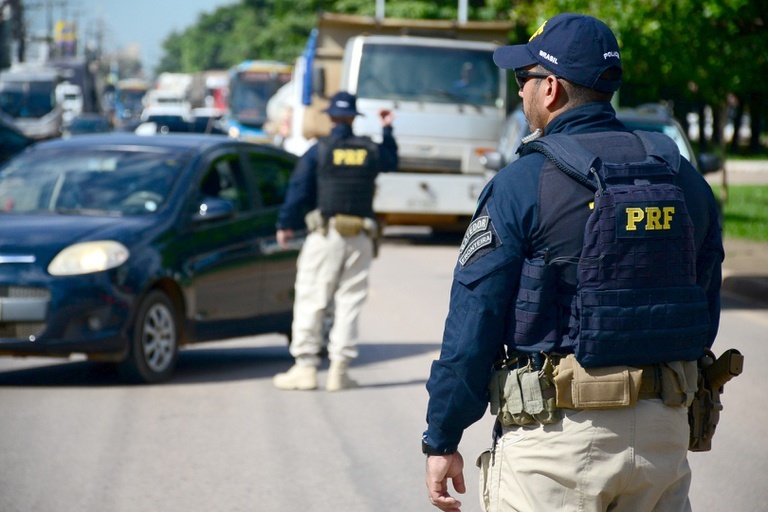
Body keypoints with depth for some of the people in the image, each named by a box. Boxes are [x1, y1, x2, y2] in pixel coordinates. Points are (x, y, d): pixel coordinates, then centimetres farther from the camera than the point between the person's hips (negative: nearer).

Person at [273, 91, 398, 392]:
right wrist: (387, 130, 40)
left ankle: (306, 367, -3)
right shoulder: (371, 150, 8)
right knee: (350, 302, 5)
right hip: (361, 238, 3)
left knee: (311, 300, 0)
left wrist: (286, 225, 7)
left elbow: (298, 190, -2)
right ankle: (339, 371, 2)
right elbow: (391, 161, 31)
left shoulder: (319, 151, -2)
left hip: (326, 234, -3)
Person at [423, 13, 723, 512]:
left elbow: (472, 327, -8)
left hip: (559, 433, -5)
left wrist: (441, 441, -1)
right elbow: (706, 316, 13)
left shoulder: (521, 185, -9)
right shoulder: (686, 181, 8)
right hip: (665, 433, 5)